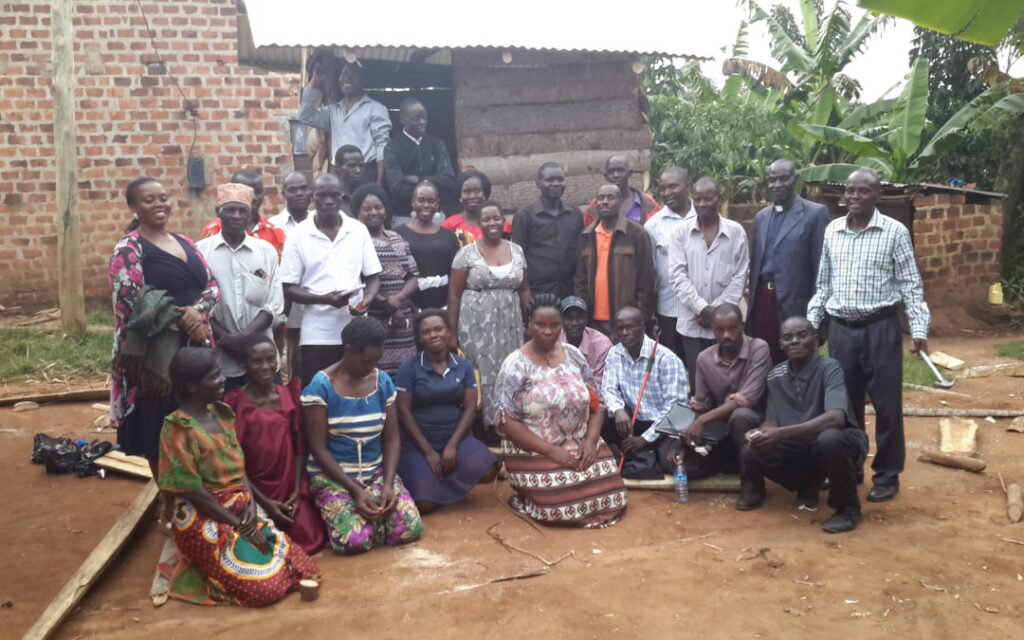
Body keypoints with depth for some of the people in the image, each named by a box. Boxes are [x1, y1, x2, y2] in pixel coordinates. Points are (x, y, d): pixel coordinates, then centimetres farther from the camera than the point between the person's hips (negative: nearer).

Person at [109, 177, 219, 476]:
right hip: (156, 351, -6)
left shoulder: (184, 243, 14)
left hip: (195, 345, 6)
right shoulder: (129, 248, -5)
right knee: (161, 430, 1)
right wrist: (182, 319, -17)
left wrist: (197, 311, -12)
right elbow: (134, 298, -16)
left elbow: (212, 285, 8)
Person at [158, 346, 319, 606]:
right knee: (263, 587, -17)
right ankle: (201, 573, 9)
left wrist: (251, 503, -9)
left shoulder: (221, 413, 6)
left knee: (294, 561, -5)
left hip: (241, 509, 7)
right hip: (204, 519, -7)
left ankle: (213, 563, 13)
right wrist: (239, 526, -16)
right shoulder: (178, 428, -17)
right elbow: (191, 491, -17)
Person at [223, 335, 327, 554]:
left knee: (309, 538, -13)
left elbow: (300, 447, 4)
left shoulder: (289, 395, 3)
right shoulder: (235, 402, -8)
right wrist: (263, 501, -13)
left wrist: (297, 491, -7)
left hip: (290, 485, 3)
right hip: (254, 489, -2)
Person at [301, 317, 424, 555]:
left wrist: (388, 484, -14)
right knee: (353, 540, -27)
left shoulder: (383, 381, 2)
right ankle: (334, 514, 8)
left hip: (377, 471, 4)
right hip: (332, 475, -4)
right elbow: (318, 448, -13)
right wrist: (355, 490, -20)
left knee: (410, 529, -17)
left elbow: (392, 439, 3)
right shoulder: (321, 386, -12)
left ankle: (372, 516, 15)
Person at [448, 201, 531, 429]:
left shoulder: (516, 250, 8)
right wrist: (451, 331, -6)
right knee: (482, 373, -4)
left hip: (509, 325, 4)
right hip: (477, 325, -3)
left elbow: (524, 290, 13)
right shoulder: (467, 253, -3)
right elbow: (454, 294, -3)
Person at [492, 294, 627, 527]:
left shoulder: (574, 355, 6)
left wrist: (590, 440, -10)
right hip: (534, 453, -5)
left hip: (580, 446, 5)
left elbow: (595, 402, 9)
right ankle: (526, 497, 9)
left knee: (610, 497, -12)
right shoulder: (515, 365, -9)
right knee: (562, 506, -23)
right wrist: (551, 451, -20)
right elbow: (507, 421, -13)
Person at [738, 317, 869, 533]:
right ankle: (807, 486, 13)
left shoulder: (829, 368, -20)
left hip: (840, 442, -5)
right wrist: (760, 434, -27)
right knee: (750, 453, -17)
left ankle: (847, 506, -11)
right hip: (801, 446, 5)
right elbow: (772, 421, -1)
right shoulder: (775, 376, -3)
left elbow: (835, 418, -35)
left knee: (829, 439, -39)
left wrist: (783, 433, -43)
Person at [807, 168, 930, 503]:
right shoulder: (832, 230, 6)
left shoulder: (895, 232, -4)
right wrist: (811, 323, 9)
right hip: (841, 328, 4)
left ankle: (887, 475, 16)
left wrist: (919, 329, -10)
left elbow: (911, 285, -3)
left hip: (880, 328, -3)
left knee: (886, 403, 2)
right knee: (845, 402, 12)